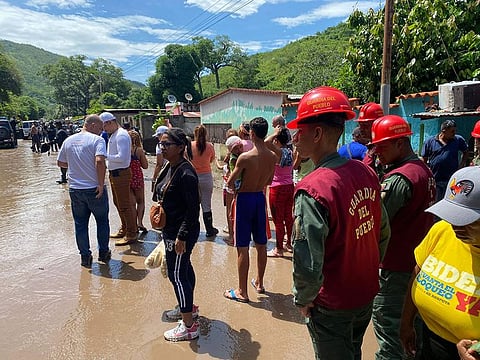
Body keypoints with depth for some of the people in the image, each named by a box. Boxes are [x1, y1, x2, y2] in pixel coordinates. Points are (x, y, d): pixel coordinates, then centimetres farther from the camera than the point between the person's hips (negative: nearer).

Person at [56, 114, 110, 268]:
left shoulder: (68, 141, 7)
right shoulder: (97, 140, -11)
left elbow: (61, 163, 15)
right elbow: (100, 161, -26)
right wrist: (101, 184, -19)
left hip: (75, 190, 4)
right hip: (94, 189, -4)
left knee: (80, 224, 14)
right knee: (102, 221, 14)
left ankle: (85, 256, 19)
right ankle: (103, 253, 24)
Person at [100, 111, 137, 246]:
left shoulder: (121, 135, -18)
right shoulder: (113, 135, 13)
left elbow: (122, 157, -26)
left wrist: (106, 156, -21)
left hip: (121, 173, -10)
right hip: (114, 173, 10)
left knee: (124, 205, -3)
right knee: (118, 203, 20)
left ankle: (131, 234, 8)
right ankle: (124, 229, 35)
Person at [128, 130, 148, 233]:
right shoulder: (139, 150, -10)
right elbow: (145, 166, -3)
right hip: (137, 178, -2)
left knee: (132, 203, 11)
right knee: (140, 201, 15)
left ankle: (134, 226, 13)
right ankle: (140, 223, -1)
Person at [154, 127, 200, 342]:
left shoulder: (186, 173, -22)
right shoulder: (171, 168, 8)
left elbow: (193, 208, -23)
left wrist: (182, 236, -24)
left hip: (181, 233, -10)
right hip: (171, 230, 10)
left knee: (177, 275, -1)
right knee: (184, 268, 22)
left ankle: (189, 326, 13)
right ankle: (188, 307, 42)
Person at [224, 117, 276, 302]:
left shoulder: (245, 157, -20)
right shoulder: (272, 157, -3)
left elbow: (230, 183, -13)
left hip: (245, 199, -6)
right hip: (260, 198, 6)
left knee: (243, 248, 3)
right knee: (261, 244, 17)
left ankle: (242, 292, 14)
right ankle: (259, 283, 34)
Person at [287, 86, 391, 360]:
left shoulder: (312, 190, -30)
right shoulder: (366, 173, -8)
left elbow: (308, 262, -28)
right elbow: (383, 232, 4)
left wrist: (303, 299, -9)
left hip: (333, 306, -6)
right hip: (367, 294, 6)